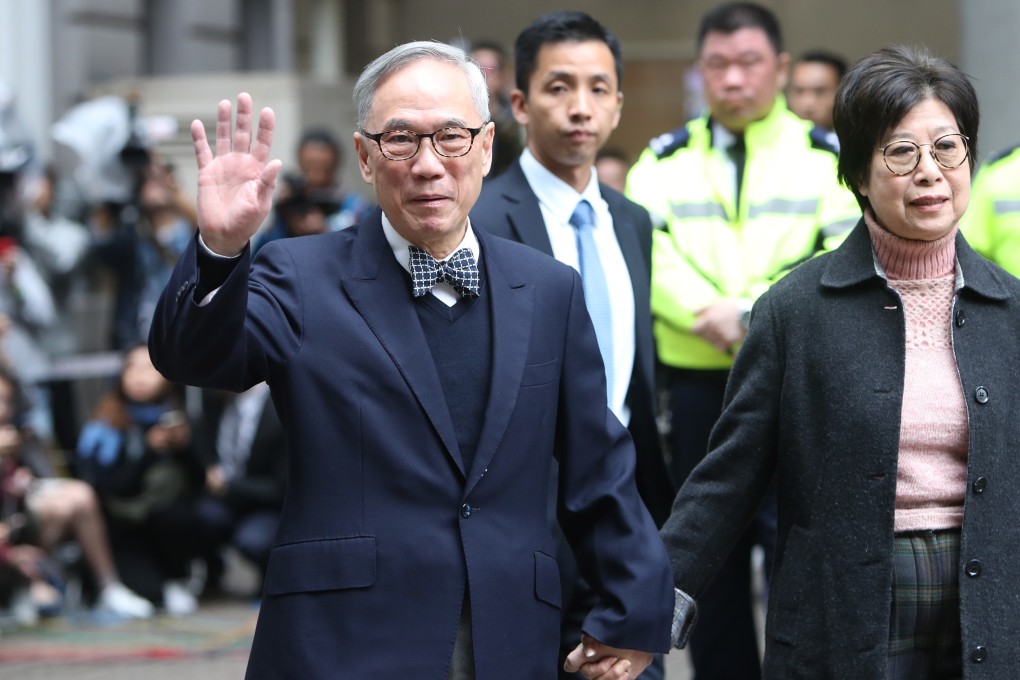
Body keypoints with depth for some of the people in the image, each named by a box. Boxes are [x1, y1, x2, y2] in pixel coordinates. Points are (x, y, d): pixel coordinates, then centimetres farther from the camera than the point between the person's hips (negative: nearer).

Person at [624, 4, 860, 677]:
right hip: (695, 385, 3)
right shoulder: (664, 160, 9)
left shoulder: (827, 157, 3)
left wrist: (755, 312, -19)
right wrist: (710, 313, -21)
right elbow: (646, 254, -5)